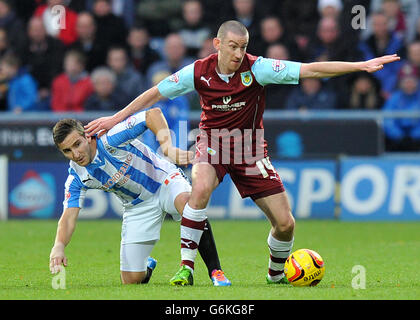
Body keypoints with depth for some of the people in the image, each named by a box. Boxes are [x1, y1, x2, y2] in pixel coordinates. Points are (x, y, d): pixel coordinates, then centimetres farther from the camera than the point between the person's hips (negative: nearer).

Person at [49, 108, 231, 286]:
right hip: (137, 207, 4)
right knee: (131, 279, -3)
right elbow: (69, 216, -17)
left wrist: (168, 148, -39)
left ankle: (215, 271, -31)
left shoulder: (111, 140, -27)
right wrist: (58, 247, -36)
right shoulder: (77, 178, -13)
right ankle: (147, 267, 37)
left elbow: (153, 114, -26)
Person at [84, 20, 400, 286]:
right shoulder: (198, 72, -15)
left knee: (285, 223, -5)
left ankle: (277, 274, 27)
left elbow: (309, 70, -22)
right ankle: (186, 267, -24)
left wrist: (360, 65, -29)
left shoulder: (257, 68, -19)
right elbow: (156, 92, -1)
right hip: (213, 141, -1)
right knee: (201, 189, -35)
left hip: (249, 148, 1)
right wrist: (117, 118, 2)